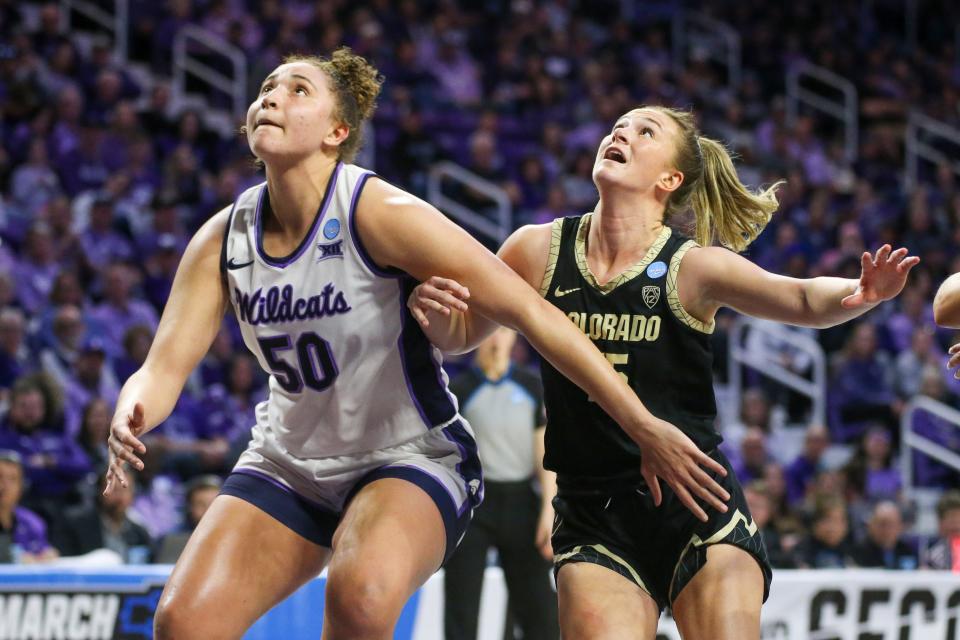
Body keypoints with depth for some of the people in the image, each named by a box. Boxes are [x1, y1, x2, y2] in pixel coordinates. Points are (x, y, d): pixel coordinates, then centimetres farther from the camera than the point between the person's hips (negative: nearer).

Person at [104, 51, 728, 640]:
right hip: (288, 465, 5)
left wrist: (645, 428, -23)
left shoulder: (381, 214, -20)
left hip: (409, 464, -5)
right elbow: (164, 367, -6)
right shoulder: (224, 238, -4)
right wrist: (128, 420, -31)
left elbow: (530, 313, -20)